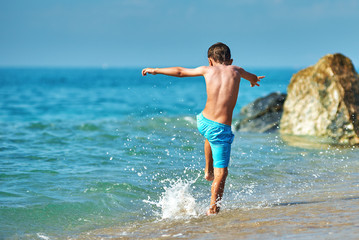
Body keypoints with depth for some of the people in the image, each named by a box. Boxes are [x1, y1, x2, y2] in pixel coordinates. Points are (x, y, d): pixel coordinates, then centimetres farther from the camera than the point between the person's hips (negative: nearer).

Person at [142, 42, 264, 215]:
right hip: (222, 129, -3)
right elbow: (252, 77, 33)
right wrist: (254, 80, 60)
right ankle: (213, 209, -1)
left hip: (203, 122, 3)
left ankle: (208, 171, 39)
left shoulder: (208, 70, 7)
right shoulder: (236, 71, 8)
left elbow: (180, 71, 20)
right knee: (221, 174, 3)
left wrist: (155, 70, 36)